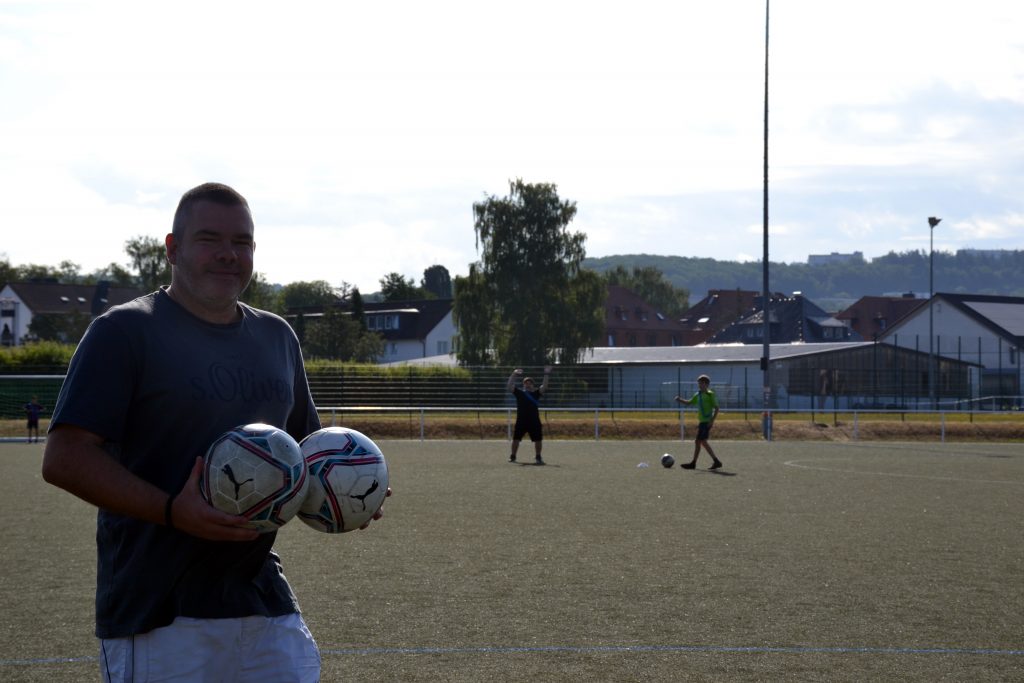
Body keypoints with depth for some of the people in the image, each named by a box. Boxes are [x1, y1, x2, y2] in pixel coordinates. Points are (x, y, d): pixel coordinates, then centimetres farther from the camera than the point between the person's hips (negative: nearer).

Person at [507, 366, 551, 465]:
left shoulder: (536, 393, 9)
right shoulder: (519, 393, 8)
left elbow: (544, 387, -2)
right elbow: (509, 386, -2)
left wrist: (546, 375, -9)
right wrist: (514, 375, -10)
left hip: (534, 421, 1)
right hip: (521, 421, -1)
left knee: (538, 439, 2)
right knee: (516, 439, 1)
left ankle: (538, 457, 16)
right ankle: (512, 457, 12)